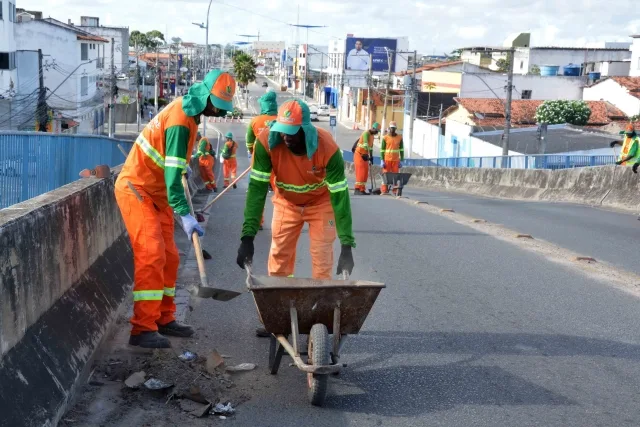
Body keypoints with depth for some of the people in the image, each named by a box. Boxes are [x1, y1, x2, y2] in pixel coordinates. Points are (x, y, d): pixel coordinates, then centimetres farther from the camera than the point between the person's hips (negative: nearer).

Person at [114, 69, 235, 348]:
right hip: (137, 190, -10)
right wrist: (184, 214, -35)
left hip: (157, 193, 10)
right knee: (152, 255, -17)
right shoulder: (180, 121, -23)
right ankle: (143, 329, -16)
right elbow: (173, 172, -30)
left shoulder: (188, 110, 8)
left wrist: (183, 165, 42)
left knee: (168, 257, 10)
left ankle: (163, 319, 19)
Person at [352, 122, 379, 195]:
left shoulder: (372, 135, 15)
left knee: (365, 173, 6)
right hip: (359, 154, -9)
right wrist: (369, 154, -34)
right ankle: (357, 189, -17)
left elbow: (371, 146, 19)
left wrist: (371, 157, 13)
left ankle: (362, 189, 8)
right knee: (360, 172, -14)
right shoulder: (366, 133, -14)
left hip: (364, 155, 9)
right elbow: (366, 144, -26)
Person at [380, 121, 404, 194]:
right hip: (387, 160, -1)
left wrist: (401, 161, 3)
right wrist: (382, 161, -5)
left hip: (396, 160, 1)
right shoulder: (385, 138, 3)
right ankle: (384, 190, 2)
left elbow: (401, 150, 8)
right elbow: (382, 150, 2)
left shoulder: (399, 138, 6)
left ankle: (395, 191, 0)